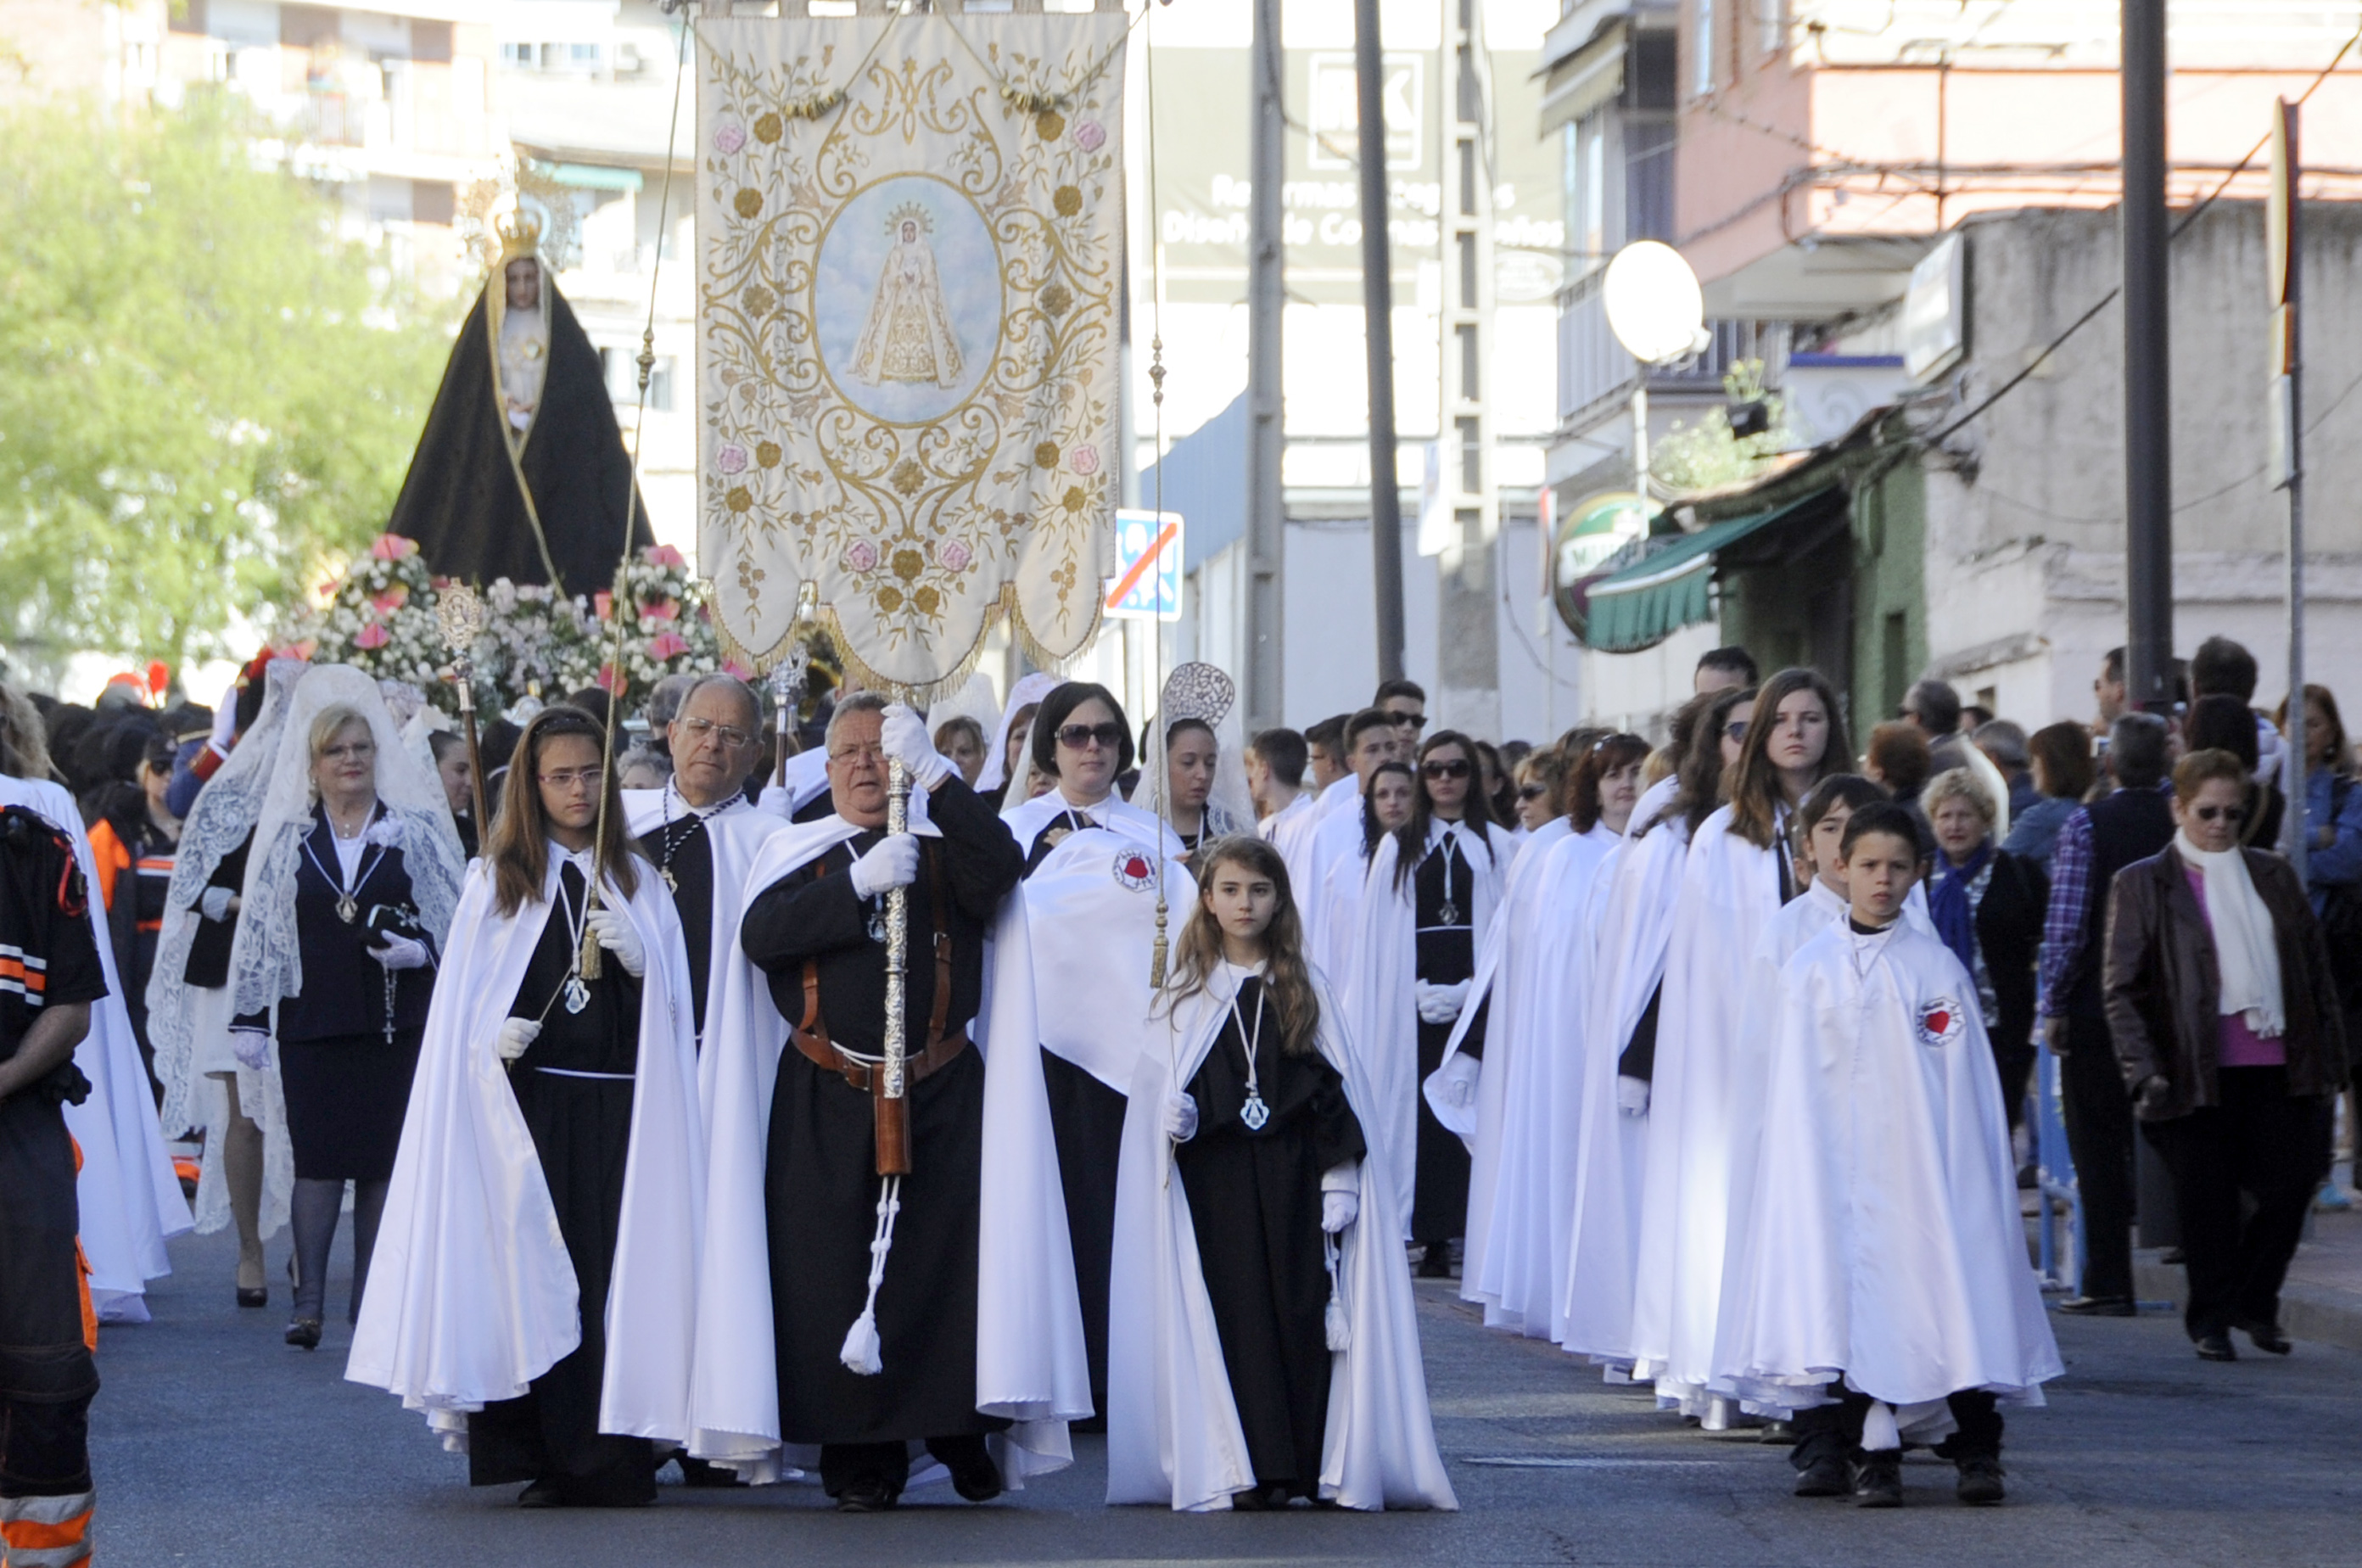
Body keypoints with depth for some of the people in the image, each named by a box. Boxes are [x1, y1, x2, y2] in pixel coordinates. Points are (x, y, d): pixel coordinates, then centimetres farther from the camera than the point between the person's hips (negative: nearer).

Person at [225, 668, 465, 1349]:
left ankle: (370, 1296, 9)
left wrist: (417, 948, -12)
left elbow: (453, 920, 8)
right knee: (318, 1157, -6)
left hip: (397, 1022, 0)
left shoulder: (415, 831, 6)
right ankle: (309, 1299, -4)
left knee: (384, 1160, 1)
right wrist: (250, 1018, 6)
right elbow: (259, 929, 9)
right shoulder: (286, 839, 8)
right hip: (312, 1021, 0)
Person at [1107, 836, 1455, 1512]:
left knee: (1301, 1310, -4)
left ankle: (1310, 1464, -2)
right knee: (1235, 1313, -5)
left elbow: (1337, 1094, 5)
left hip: (1292, 1177, 0)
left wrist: (1339, 1182, -3)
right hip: (1216, 1182, 0)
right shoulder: (1184, 994, 9)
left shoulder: (1304, 990, 9)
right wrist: (1176, 1117, -16)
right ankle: (1248, 1472, -4)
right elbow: (1155, 1088, 7)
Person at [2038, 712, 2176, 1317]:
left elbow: (2066, 923, -13)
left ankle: (2109, 1284, 0)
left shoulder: (2087, 824, -10)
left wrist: (2053, 1005, -5)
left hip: (2096, 1009, -4)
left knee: (2099, 1148, 2)